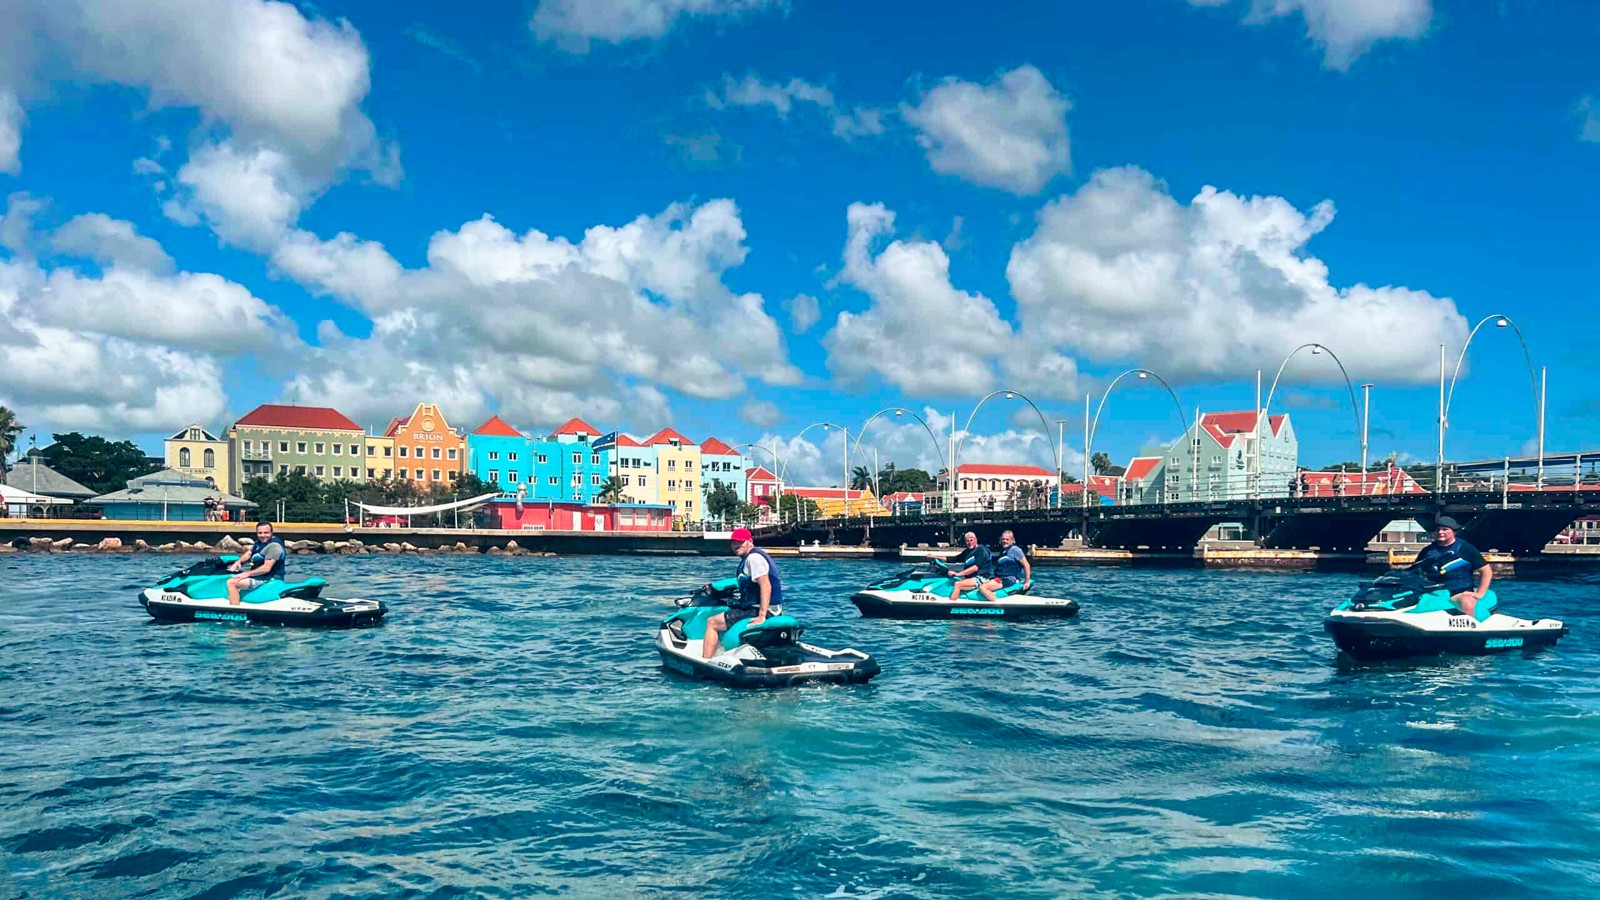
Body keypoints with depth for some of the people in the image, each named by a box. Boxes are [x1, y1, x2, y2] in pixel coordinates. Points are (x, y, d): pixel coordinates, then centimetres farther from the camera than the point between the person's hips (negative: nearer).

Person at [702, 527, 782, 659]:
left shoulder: (754, 557, -15)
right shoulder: (747, 558, 17)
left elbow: (766, 586, -25)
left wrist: (762, 616, -30)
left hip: (757, 611, -11)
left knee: (712, 623, -7)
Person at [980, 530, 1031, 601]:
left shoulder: (1015, 549, -6)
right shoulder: (1003, 551, 19)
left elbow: (1026, 565, -10)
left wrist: (1027, 582, -13)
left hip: (1010, 579, -10)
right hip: (1000, 578, 10)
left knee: (982, 588, -26)